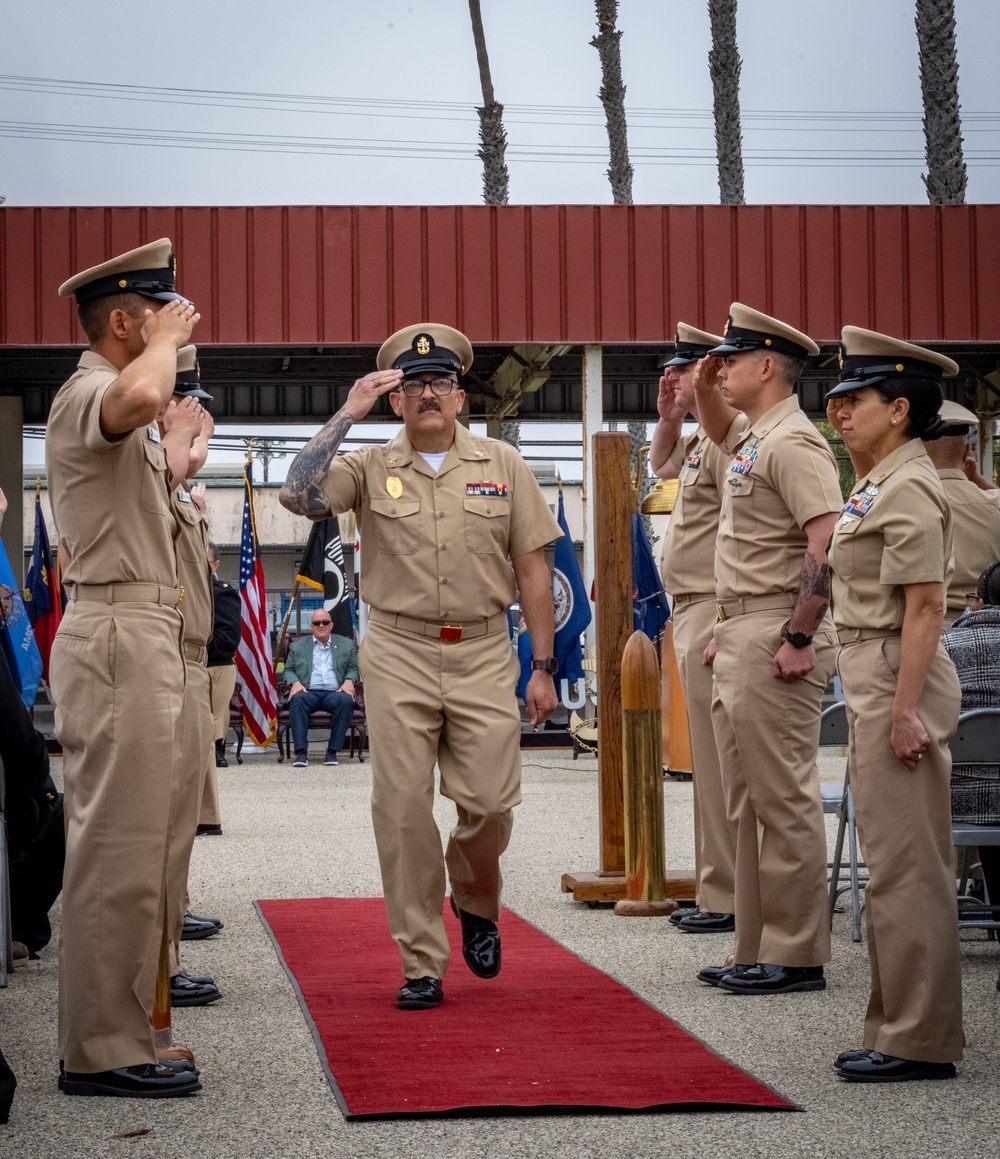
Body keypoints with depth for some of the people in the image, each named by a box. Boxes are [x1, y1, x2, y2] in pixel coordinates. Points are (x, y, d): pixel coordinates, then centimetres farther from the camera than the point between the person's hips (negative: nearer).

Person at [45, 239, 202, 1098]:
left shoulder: (120, 414, 23)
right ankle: (102, 1051, -8)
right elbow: (141, 396, -36)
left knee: (121, 843, 12)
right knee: (119, 846, -10)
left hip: (141, 638, 11)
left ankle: (108, 1034, 19)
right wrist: (166, 341, -18)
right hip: (119, 637, -11)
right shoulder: (85, 394, -12)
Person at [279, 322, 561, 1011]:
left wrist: (544, 668, 3)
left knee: (490, 800, -6)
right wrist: (347, 416, -11)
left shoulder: (503, 465, 8)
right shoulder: (370, 468, 6)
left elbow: (532, 571, 7)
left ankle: (476, 901, 28)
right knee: (403, 810, -2)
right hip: (399, 653, 0)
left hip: (484, 653, 0)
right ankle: (422, 965, 7)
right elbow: (299, 495, -13)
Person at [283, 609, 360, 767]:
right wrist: (295, 682, -7)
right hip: (309, 692, 0)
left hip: (334, 692, 0)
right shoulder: (297, 646, 21)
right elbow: (288, 670, 16)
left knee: (346, 700, -35)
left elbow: (353, 669, 18)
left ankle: (333, 751, -28)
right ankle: (301, 752, -37)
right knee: (297, 699, -35)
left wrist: (349, 681, -5)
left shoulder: (346, 645, 21)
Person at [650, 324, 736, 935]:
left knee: (719, 760, -8)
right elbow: (662, 465, 40)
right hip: (690, 611, 11)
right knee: (712, 760, 14)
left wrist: (723, 628, -26)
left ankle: (727, 899, -4)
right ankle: (717, 890, 20)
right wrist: (668, 418, 20)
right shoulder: (702, 438, 17)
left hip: (713, 612, -11)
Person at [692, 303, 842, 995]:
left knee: (784, 801, -6)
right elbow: (720, 432, 42)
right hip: (738, 638, 11)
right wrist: (706, 389, 22)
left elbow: (828, 543, -24)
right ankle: (757, 950, 20)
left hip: (776, 639, -11)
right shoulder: (754, 437, 16)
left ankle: (797, 956, -1)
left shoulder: (793, 442, -14)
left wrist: (801, 638, -25)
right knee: (747, 805, 13)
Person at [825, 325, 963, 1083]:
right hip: (873, 681, 11)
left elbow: (925, 606, -20)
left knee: (905, 865, -6)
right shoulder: (879, 485, 16)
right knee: (898, 864, 14)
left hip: (898, 681, -11)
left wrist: (906, 710, -23)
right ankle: (903, 1028, 21)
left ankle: (921, 1040, 0)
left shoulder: (909, 489, -15)